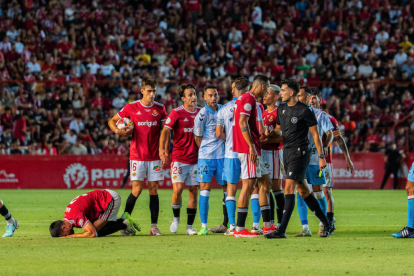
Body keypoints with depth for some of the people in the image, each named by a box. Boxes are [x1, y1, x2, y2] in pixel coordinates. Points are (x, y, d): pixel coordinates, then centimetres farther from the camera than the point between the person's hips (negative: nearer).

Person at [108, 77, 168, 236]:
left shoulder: (160, 109, 6)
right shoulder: (131, 108, 0)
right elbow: (112, 121, 9)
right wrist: (118, 131, -10)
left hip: (154, 156, 2)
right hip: (137, 155, -2)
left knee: (153, 189, 2)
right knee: (137, 189, -8)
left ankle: (154, 226, 4)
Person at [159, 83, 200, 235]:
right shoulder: (176, 113, -6)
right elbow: (165, 131, -14)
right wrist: (162, 149, -28)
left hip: (196, 159, 4)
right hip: (179, 158, -4)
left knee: (193, 191, 2)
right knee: (177, 189, -13)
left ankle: (190, 226, 10)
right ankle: (176, 218, 12)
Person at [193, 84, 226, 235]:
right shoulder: (202, 114, -9)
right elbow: (198, 138, -2)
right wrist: (207, 151, 5)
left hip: (222, 155, 5)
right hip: (206, 156, -5)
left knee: (227, 187, 5)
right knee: (205, 189, -8)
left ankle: (227, 224, 13)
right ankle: (204, 226, -5)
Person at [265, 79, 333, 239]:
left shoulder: (305, 111, -11)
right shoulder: (281, 109, 11)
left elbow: (315, 134, -7)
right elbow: (278, 130, 22)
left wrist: (321, 156, -8)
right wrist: (270, 134, 0)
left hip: (300, 153, -8)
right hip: (287, 152, 8)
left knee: (289, 188, -16)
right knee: (303, 191, 11)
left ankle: (281, 230, -19)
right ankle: (326, 224, 22)